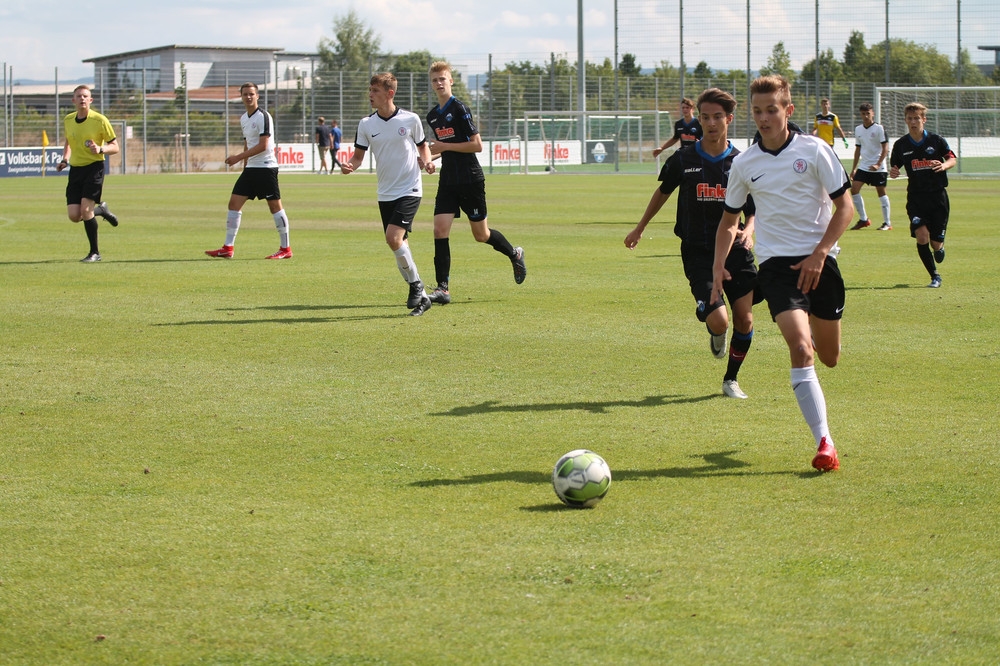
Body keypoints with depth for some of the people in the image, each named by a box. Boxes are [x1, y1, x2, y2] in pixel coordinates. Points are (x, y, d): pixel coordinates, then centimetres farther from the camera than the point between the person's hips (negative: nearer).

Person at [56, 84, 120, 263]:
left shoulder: (99, 120, -9)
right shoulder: (68, 120, 5)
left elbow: (115, 147, -5)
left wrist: (100, 149, -24)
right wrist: (65, 159, 8)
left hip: (94, 167, -5)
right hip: (75, 168, 5)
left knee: (85, 210, -17)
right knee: (74, 216, -4)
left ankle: (95, 252, 0)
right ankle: (101, 210, 29)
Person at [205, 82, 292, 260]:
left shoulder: (263, 117, -12)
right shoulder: (243, 119, 14)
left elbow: (262, 145, -19)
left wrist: (238, 158, -19)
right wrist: (244, 165, 19)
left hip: (266, 167, -9)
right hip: (250, 168, 9)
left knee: (275, 206, -4)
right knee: (234, 203, 2)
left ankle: (285, 249, 4)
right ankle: (228, 248, 3)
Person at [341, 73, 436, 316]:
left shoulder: (410, 119, -5)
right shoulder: (366, 124, 2)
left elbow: (422, 146, 9)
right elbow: (359, 156, 4)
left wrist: (427, 161, -11)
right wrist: (350, 166, -17)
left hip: (409, 190, -5)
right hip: (385, 193, 5)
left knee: (393, 237, -22)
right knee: (398, 245, 5)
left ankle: (416, 284, -4)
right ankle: (420, 297, 16)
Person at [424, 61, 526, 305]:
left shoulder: (460, 109, -12)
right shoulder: (432, 116, 12)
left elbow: (477, 145, -15)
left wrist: (445, 147, -17)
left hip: (470, 180, -6)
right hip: (448, 181, 6)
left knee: (481, 234, 6)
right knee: (440, 230, -10)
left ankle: (514, 254, 35)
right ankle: (442, 288, -12)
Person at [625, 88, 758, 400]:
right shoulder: (682, 160, -1)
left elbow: (755, 209, 8)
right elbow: (663, 191, 18)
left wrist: (749, 229, -15)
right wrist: (640, 228, 28)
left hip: (735, 250, 2)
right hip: (697, 253, -2)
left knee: (744, 320, -1)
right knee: (718, 320, -19)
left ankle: (731, 379, 23)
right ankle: (714, 334, 20)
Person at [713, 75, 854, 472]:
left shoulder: (814, 151, -3)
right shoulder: (744, 164, 4)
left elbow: (845, 206, -2)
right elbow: (730, 219, 17)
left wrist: (819, 253, -12)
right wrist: (718, 265, 3)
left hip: (819, 260, 0)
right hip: (776, 262, 0)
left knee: (829, 357, 10)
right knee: (800, 349, -20)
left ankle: (812, 331, 49)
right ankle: (824, 443, -21)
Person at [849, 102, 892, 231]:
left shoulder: (879, 128, -8)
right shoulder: (858, 130, 9)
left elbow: (885, 148, -11)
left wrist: (878, 164, -21)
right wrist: (854, 168, 15)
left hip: (878, 168, -5)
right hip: (863, 166, 5)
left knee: (881, 192, -1)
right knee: (854, 189, -6)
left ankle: (887, 223, 7)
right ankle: (863, 219, 5)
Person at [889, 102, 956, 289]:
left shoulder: (936, 140, -3)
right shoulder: (900, 145, 0)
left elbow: (953, 159, 5)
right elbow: (894, 167, 9)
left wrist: (944, 165, -17)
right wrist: (892, 173, -15)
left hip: (938, 196, 0)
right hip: (916, 197, 1)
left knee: (936, 243, 0)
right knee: (921, 235, -19)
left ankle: (939, 248, 41)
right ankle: (935, 276, -3)